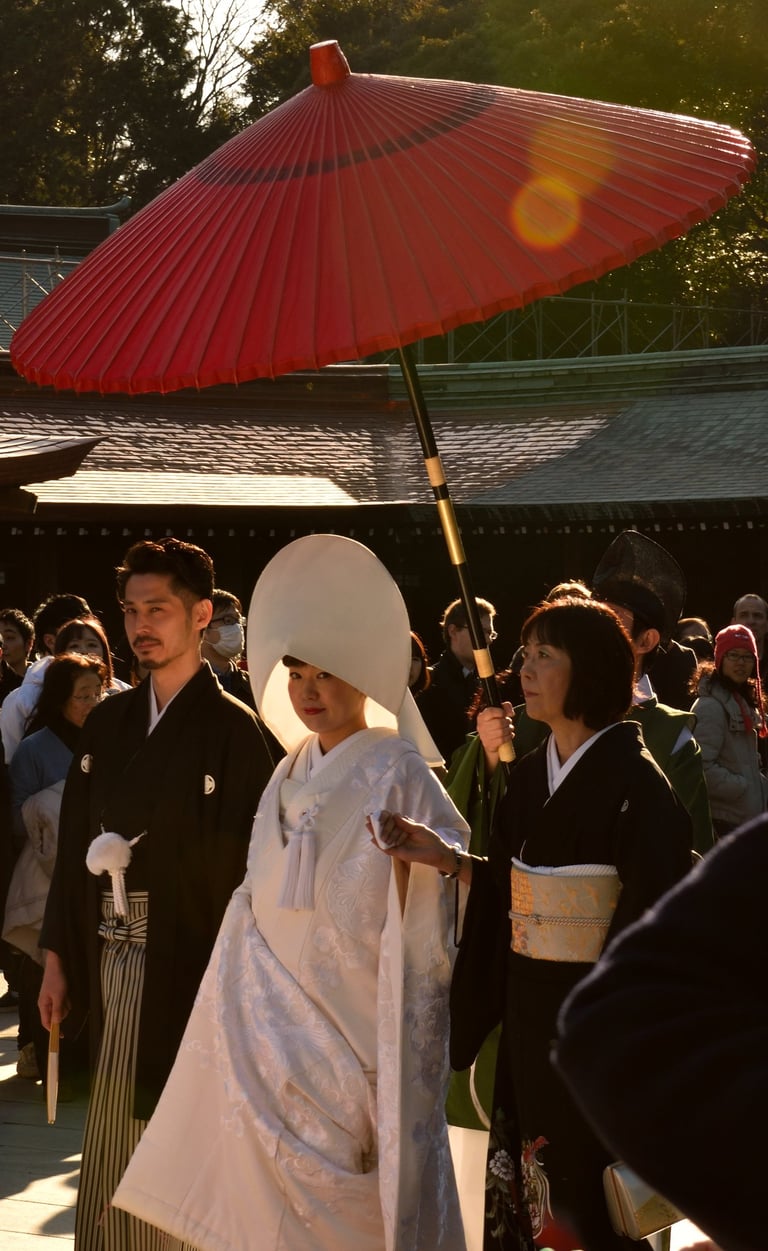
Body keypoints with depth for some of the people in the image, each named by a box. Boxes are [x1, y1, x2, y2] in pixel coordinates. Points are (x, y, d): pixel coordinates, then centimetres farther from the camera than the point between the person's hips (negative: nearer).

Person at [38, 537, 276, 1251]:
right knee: (114, 1139, 9)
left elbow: (247, 862, -11)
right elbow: (73, 845, 12)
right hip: (109, 957, 5)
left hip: (188, 963, -5)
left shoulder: (232, 729, -7)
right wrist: (58, 957, 10)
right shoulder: (108, 723, 10)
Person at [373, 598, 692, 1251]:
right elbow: (511, 889, 11)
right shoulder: (529, 774, 8)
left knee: (591, 1186, 2)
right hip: (526, 1002, 7)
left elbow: (652, 926, -17)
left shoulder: (634, 781, -14)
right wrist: (445, 857, -3)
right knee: (524, 1179, 11)